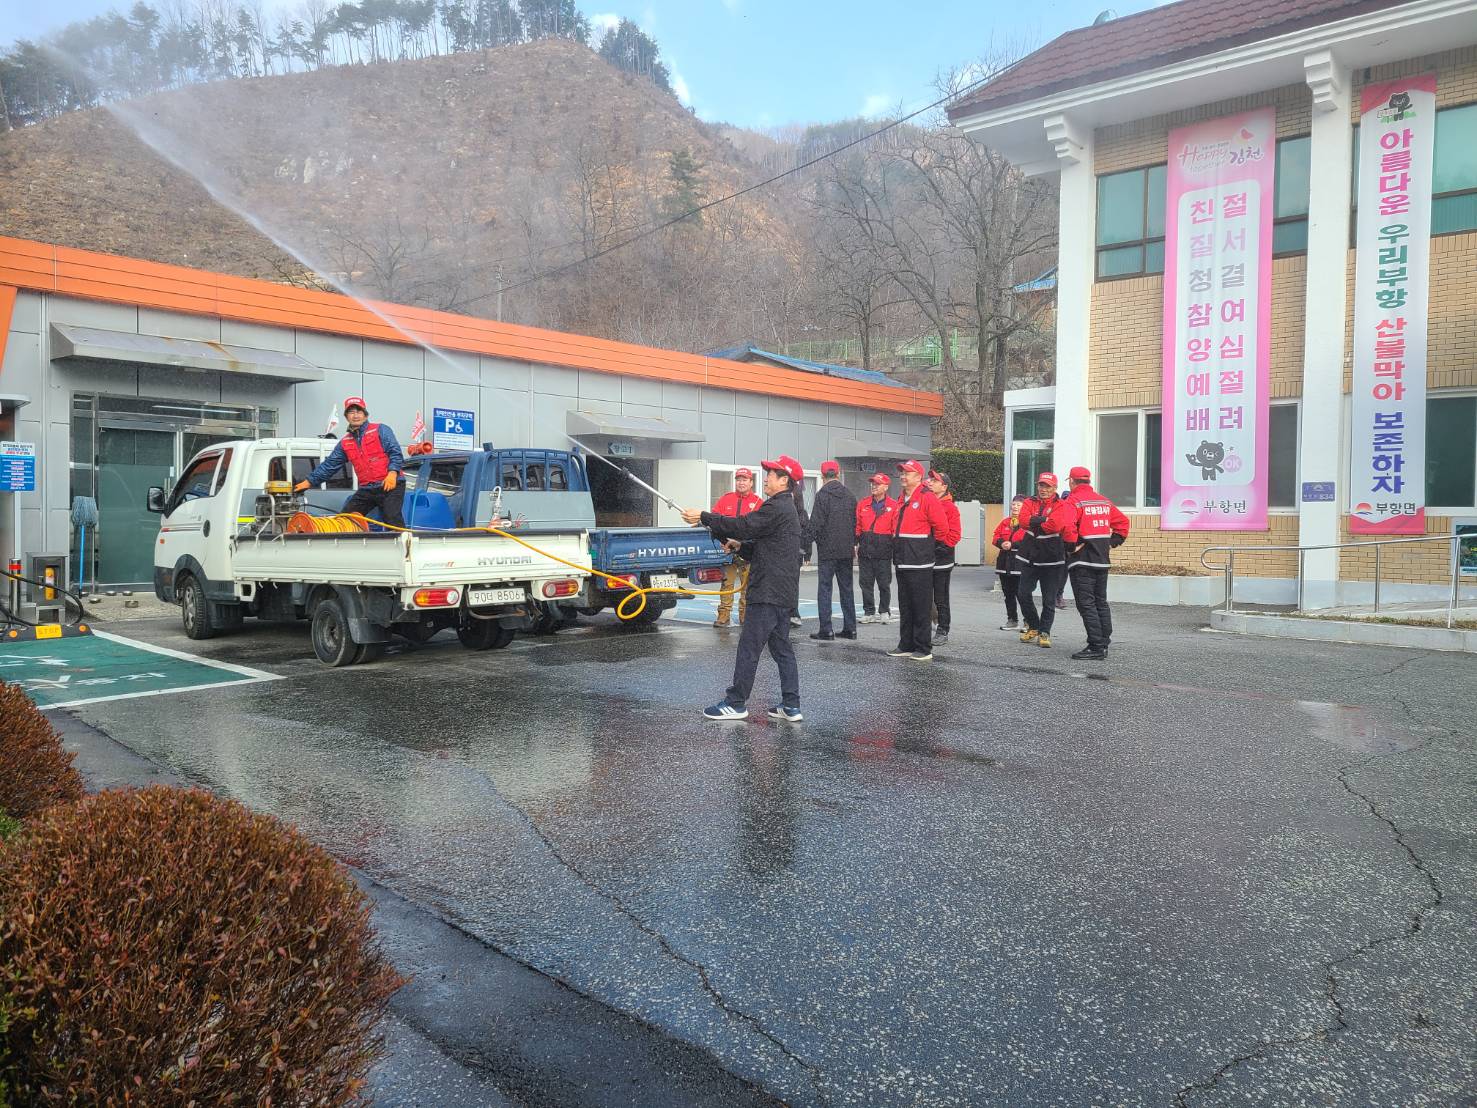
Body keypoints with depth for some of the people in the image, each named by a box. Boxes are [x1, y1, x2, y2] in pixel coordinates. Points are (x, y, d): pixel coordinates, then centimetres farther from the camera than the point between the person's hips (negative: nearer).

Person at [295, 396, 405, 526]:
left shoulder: (381, 430, 2)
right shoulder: (345, 442, 19)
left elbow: (395, 452, -7)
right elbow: (329, 465, 24)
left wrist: (392, 473, -23)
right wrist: (309, 481, 23)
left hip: (390, 486, -6)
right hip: (366, 490, 7)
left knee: (392, 519, -19)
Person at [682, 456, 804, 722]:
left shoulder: (777, 508, -14)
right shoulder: (785, 507, 19)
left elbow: (743, 526, -20)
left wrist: (704, 518, -15)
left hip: (769, 591, -10)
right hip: (783, 591, 10)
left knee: (749, 647, -4)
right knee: (781, 648, 12)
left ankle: (736, 703, 2)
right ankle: (791, 706, 13)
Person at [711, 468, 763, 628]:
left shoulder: (758, 503, 7)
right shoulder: (725, 499, 13)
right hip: (727, 548, 1)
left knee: (747, 584, 3)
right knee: (727, 583, 0)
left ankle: (745, 615, 12)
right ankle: (723, 615, 3)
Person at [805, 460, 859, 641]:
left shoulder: (823, 494, -10)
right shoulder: (850, 494, 9)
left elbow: (815, 523, -15)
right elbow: (856, 522, 14)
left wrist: (805, 543, -9)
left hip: (827, 549, -6)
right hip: (846, 550, 6)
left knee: (824, 589, -1)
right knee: (846, 589, 12)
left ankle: (826, 630, -4)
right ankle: (850, 628, 14)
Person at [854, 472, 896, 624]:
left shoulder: (894, 506, 1)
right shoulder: (862, 504, 11)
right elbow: (856, 525, 10)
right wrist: (855, 543, 2)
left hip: (884, 550, -3)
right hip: (865, 550, 3)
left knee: (884, 583, 4)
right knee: (866, 583, 6)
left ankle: (884, 612, 16)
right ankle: (869, 612, 14)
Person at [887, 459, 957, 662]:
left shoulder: (927, 498, -9)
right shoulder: (902, 500, 16)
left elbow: (941, 526, -10)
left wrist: (930, 544, 3)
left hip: (919, 564, -8)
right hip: (902, 562, 8)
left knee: (921, 607, -4)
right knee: (905, 607, 13)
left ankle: (924, 649, 1)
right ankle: (906, 646, 20)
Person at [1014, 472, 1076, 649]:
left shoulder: (1062, 506, -5)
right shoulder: (1030, 503, 8)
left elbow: (1055, 525, -23)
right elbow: (1024, 520, -12)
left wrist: (1035, 522, -12)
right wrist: (1045, 519, -19)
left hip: (1051, 559, -4)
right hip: (1029, 556, 4)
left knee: (1049, 600, 0)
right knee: (1023, 594, 8)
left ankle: (1044, 632, 11)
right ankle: (1033, 627, 26)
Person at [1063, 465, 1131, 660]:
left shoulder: (1073, 501, -10)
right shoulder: (1104, 501, 13)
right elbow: (1122, 522, 18)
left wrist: (1072, 546, -12)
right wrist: (1112, 542, 16)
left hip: (1082, 561, -8)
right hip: (1102, 560, 8)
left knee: (1086, 604, -6)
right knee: (1101, 602, 15)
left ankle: (1096, 648, -9)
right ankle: (1104, 644, 19)